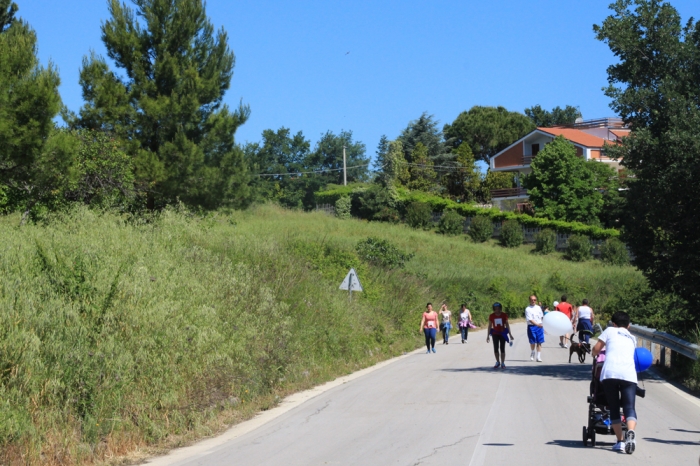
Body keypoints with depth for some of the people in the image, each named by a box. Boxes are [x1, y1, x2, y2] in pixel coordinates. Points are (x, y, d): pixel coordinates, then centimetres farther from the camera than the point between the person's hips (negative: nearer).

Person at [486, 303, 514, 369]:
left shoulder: (504, 315, -4)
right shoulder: (491, 316, -3)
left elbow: (507, 325, 2)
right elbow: (490, 326, 3)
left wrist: (510, 334, 2)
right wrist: (488, 335, 3)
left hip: (502, 334, -1)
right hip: (495, 334, 1)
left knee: (502, 349, 1)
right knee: (495, 349, 3)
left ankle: (502, 363, 7)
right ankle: (498, 362, 18)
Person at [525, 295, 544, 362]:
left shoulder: (538, 308, 10)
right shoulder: (528, 309, -6)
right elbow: (530, 320, -15)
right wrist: (537, 324, -28)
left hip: (539, 326, 3)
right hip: (532, 326, -3)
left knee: (539, 342, -2)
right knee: (533, 342, 4)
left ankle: (539, 357, 0)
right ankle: (532, 355, 29)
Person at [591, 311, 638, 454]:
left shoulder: (610, 331, 20)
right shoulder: (632, 338, 30)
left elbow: (596, 349, 16)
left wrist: (595, 354, 38)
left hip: (610, 373, -1)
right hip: (629, 374, 1)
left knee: (614, 408, 9)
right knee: (629, 407, -4)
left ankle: (620, 441, 4)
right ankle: (631, 432, -33)